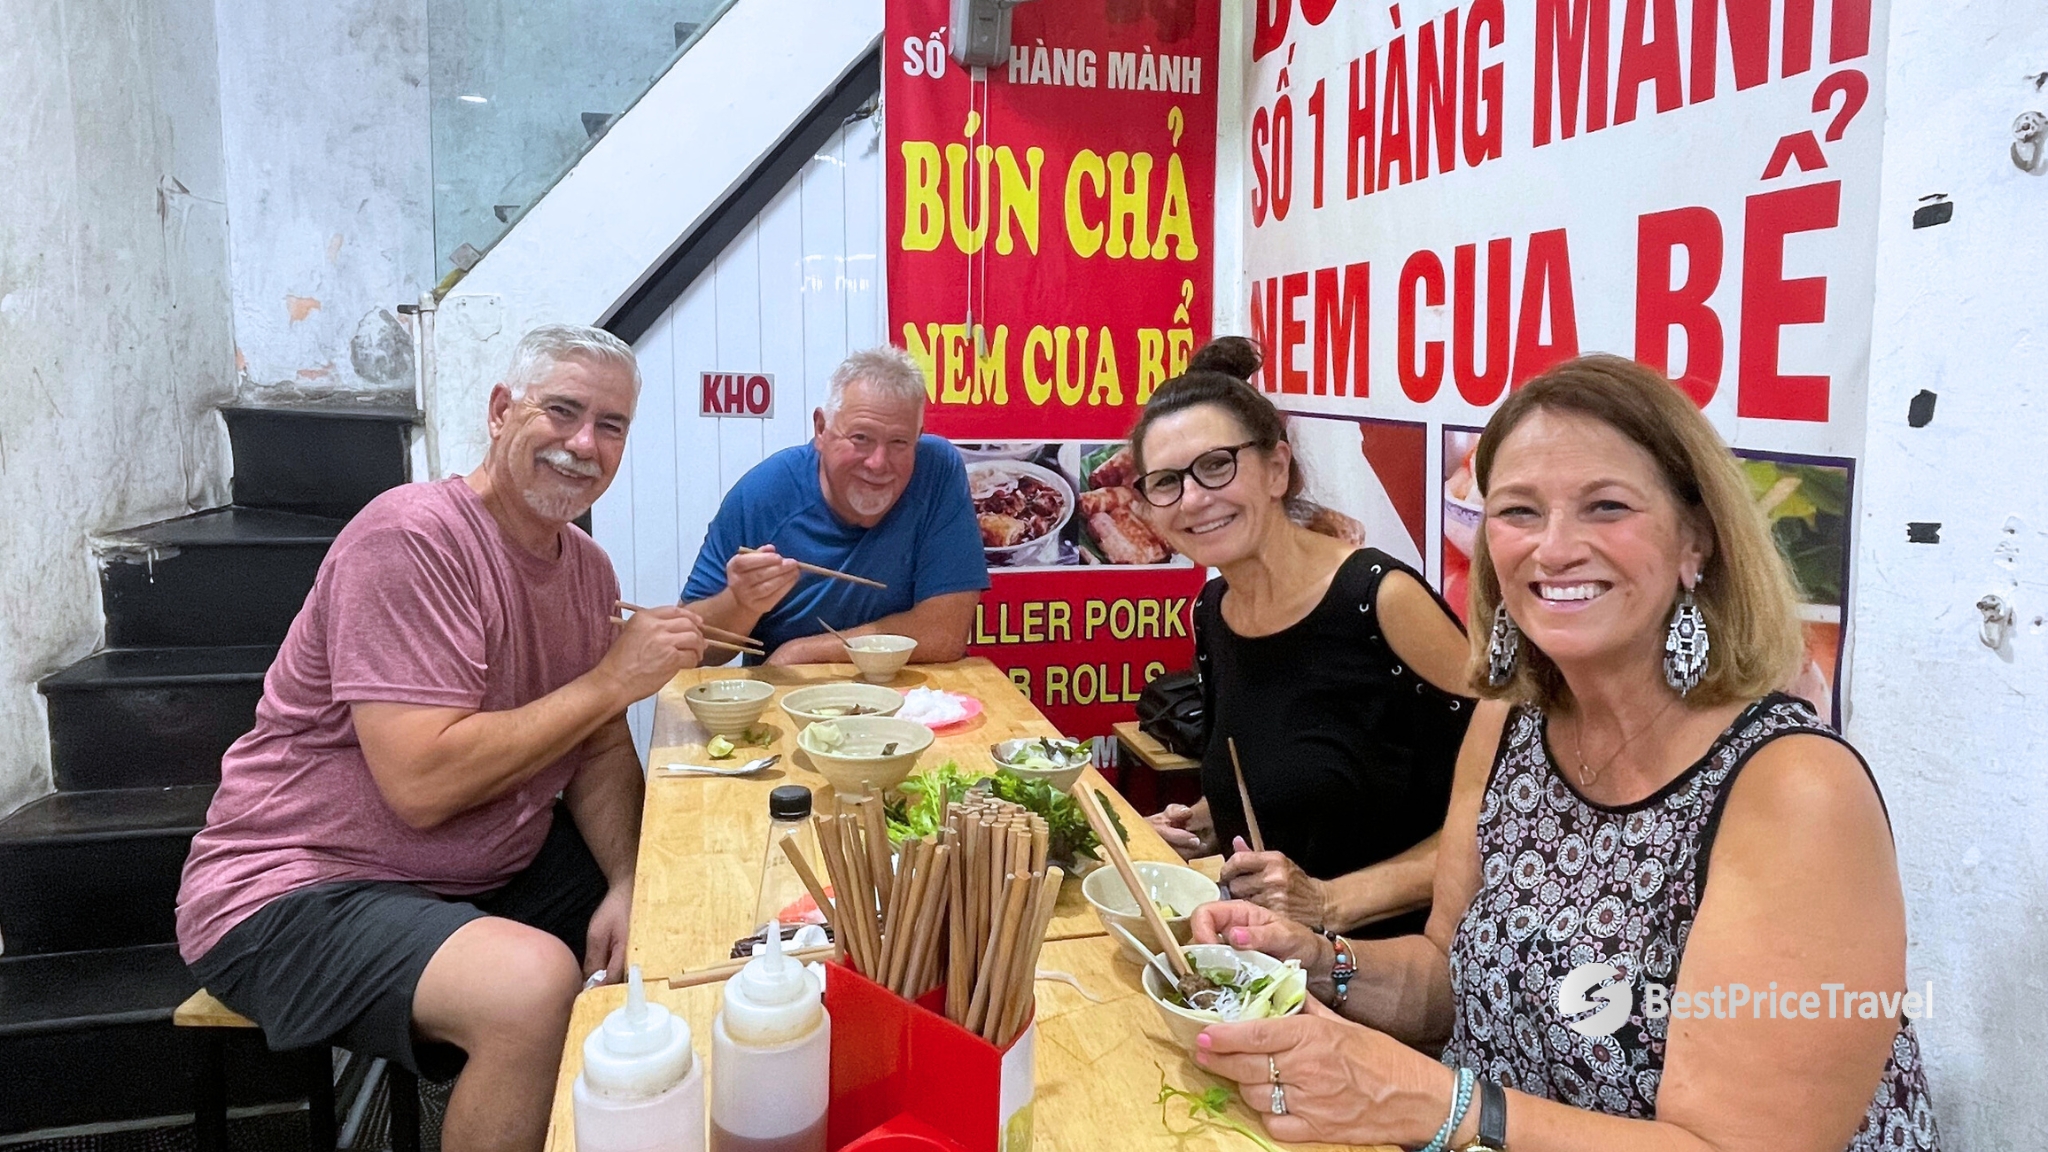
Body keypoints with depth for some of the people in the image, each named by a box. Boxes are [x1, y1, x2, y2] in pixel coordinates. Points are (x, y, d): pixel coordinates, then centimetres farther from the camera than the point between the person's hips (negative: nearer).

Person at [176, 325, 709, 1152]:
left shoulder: (587, 567, 4)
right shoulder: (411, 537, -22)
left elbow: (598, 750, 5)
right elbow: (423, 783, -28)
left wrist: (629, 884, -12)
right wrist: (611, 681, -22)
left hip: (491, 870, 8)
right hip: (295, 892, -8)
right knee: (531, 981, -33)